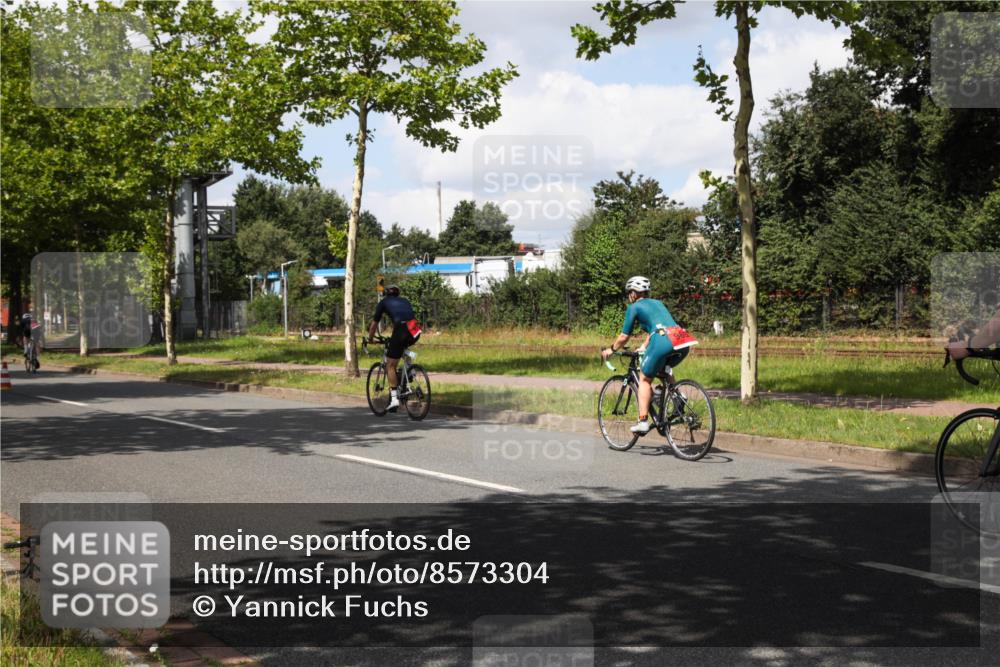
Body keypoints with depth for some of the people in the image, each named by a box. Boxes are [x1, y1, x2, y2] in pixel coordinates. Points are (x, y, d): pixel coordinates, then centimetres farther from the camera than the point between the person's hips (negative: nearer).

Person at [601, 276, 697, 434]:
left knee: (644, 379, 12)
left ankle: (643, 422, 5)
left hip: (662, 341, -6)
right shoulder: (657, 303, 32)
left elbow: (624, 337, 16)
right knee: (664, 369, 34)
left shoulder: (634, 307, 14)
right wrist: (644, 347, 55)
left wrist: (610, 350, 32)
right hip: (683, 343, 6)